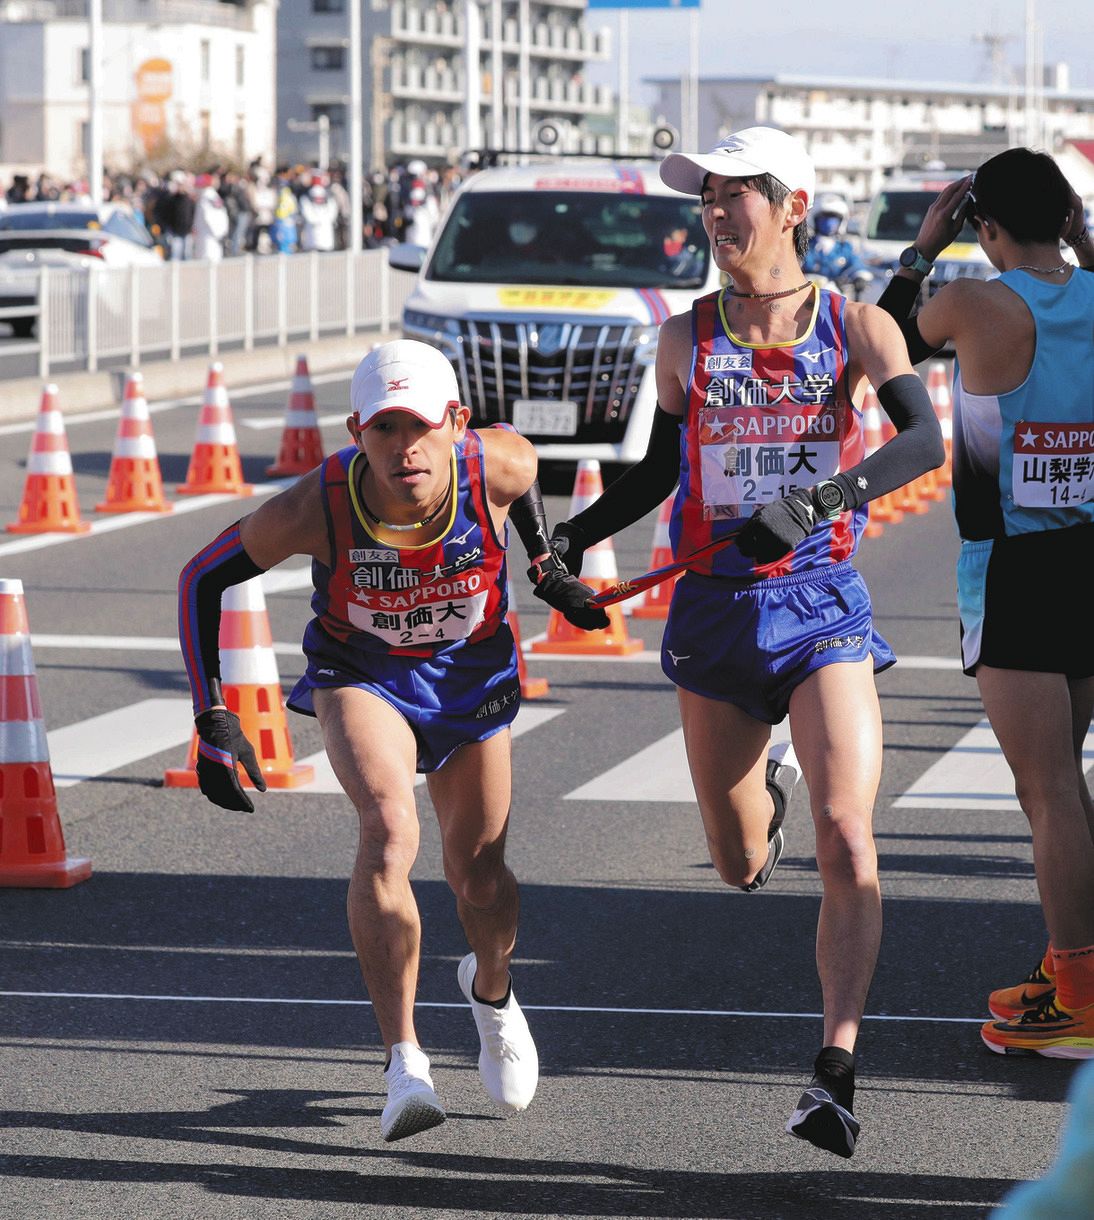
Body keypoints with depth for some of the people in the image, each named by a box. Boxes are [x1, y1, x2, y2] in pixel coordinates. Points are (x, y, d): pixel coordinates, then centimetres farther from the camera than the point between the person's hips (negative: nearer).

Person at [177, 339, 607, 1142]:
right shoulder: (317, 507, -31)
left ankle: (491, 990, 47)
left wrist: (547, 568, 9)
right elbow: (203, 578, -16)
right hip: (360, 675, -2)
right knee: (389, 828, -29)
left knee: (480, 879, 10)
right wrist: (213, 721, -20)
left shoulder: (499, 465, -29)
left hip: (470, 670, 2)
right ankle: (404, 1062, -25)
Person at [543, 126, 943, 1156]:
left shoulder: (855, 326, -2)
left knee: (845, 841, -19)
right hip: (715, 610, 3)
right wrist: (576, 535, 3)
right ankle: (768, 791, 51)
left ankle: (835, 1074, -18)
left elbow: (922, 440, -16)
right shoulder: (686, 339, 6)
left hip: (822, 606, -3)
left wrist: (817, 499, -31)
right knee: (740, 869, 13)